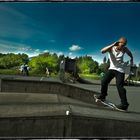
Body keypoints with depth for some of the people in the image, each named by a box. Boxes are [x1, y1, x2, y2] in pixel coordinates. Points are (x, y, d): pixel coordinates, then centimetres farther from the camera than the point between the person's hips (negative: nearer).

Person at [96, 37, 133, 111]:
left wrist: (131, 60, 15)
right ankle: (102, 96, 15)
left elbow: (130, 54, 17)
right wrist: (112, 45, -35)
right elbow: (102, 51, -33)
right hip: (112, 68, 2)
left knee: (119, 86, -9)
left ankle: (124, 104, 3)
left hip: (120, 70, -1)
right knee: (104, 81, -9)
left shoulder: (124, 49, -7)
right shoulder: (111, 48, -11)